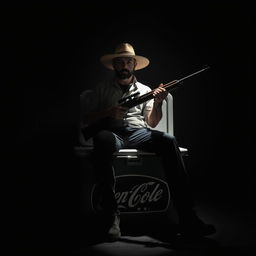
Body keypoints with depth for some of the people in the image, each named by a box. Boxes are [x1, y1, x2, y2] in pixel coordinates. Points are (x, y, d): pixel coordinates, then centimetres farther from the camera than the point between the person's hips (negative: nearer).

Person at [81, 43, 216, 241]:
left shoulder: (145, 90, 23)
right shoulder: (102, 89, 19)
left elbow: (151, 123, 14)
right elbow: (87, 120, 11)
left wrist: (158, 103, -5)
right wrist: (108, 112, -8)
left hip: (138, 133, 2)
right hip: (112, 132, -2)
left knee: (169, 141, -31)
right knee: (103, 140, -40)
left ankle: (187, 218, -35)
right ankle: (112, 215, -38)